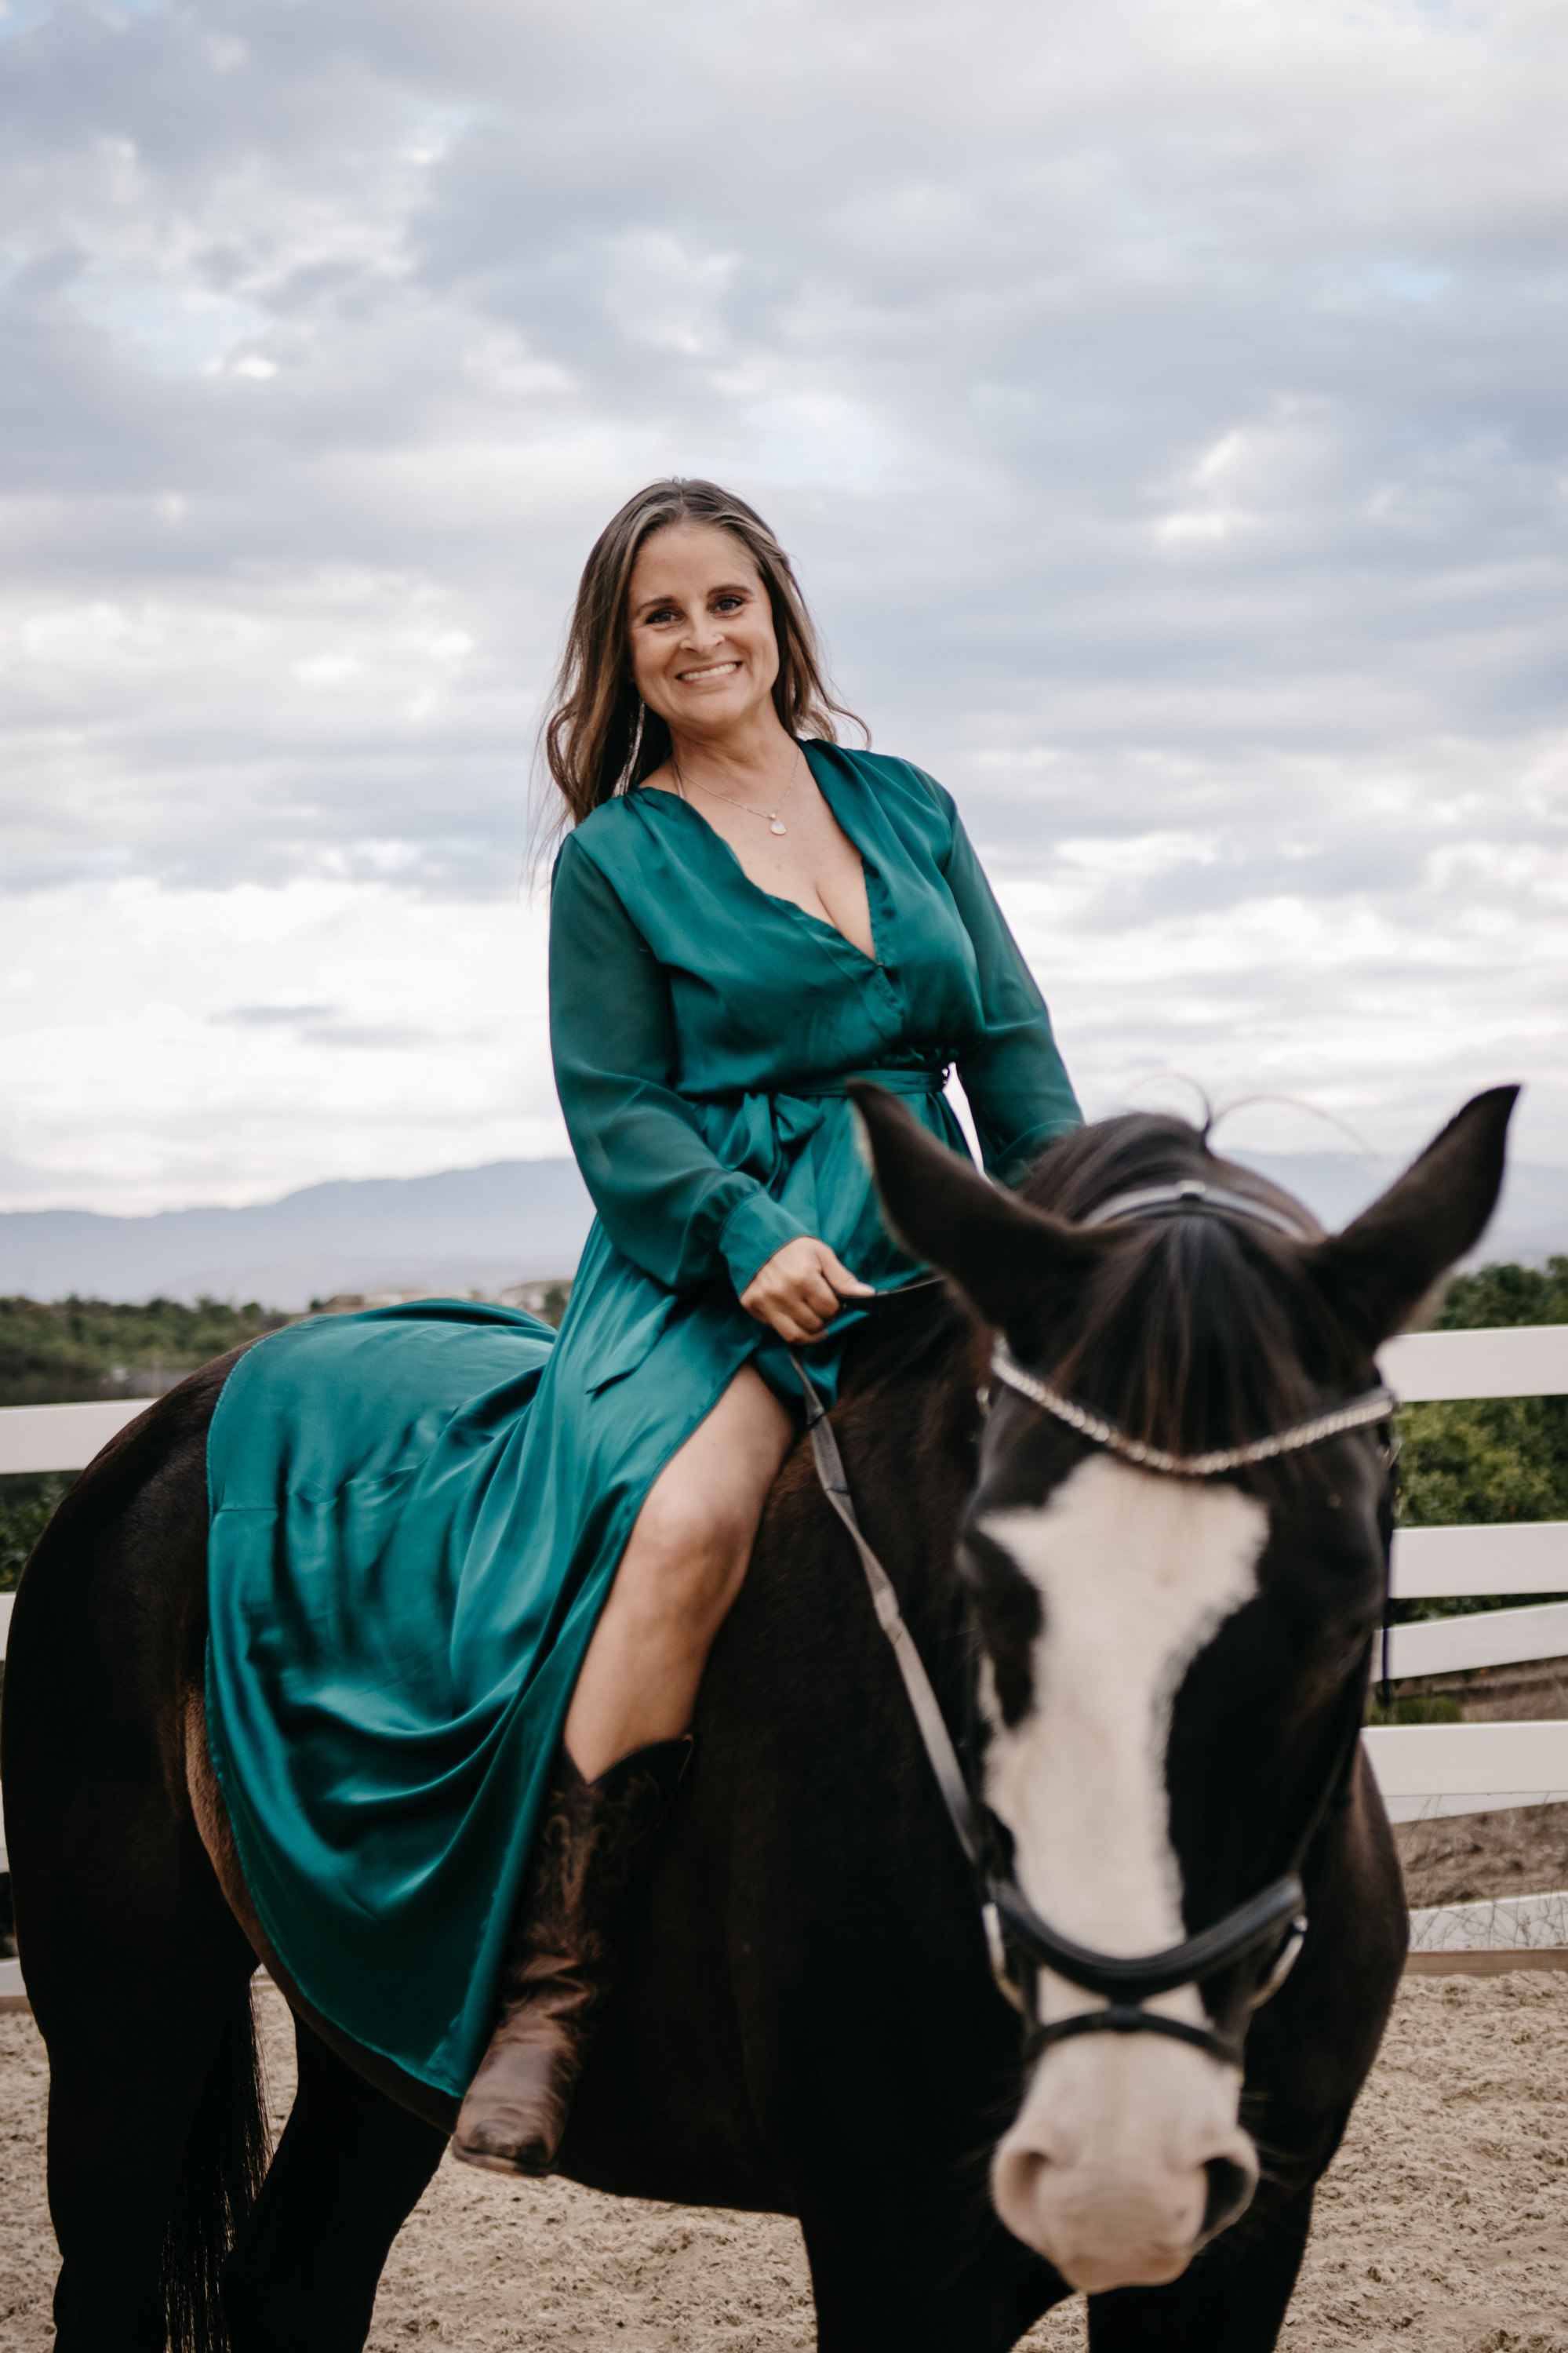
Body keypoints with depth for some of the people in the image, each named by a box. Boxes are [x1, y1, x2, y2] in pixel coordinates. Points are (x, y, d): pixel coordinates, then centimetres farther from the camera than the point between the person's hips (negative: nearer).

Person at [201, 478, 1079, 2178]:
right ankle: (551, 1994, -35)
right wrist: (755, 1240, -19)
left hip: (923, 1251, 4)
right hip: (712, 1266, -4)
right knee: (686, 1520, -36)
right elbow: (618, 1111, -1)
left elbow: (1015, 1047, 16)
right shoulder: (616, 861, 8)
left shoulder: (908, 810, 19)